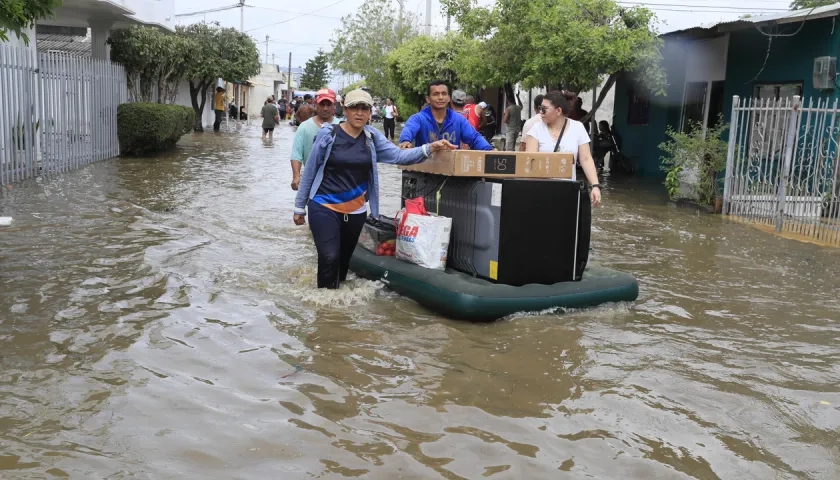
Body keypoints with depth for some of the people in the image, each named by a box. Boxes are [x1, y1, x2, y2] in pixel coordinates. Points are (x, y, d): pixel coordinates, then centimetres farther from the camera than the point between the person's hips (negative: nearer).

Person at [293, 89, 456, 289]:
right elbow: (310, 171, -3)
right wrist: (299, 207, 0)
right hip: (324, 207, -4)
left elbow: (399, 156, -8)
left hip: (355, 210, 4)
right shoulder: (328, 134, -9)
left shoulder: (372, 137, 1)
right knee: (329, 257, -13)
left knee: (345, 257, 17)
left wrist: (430, 148, -24)